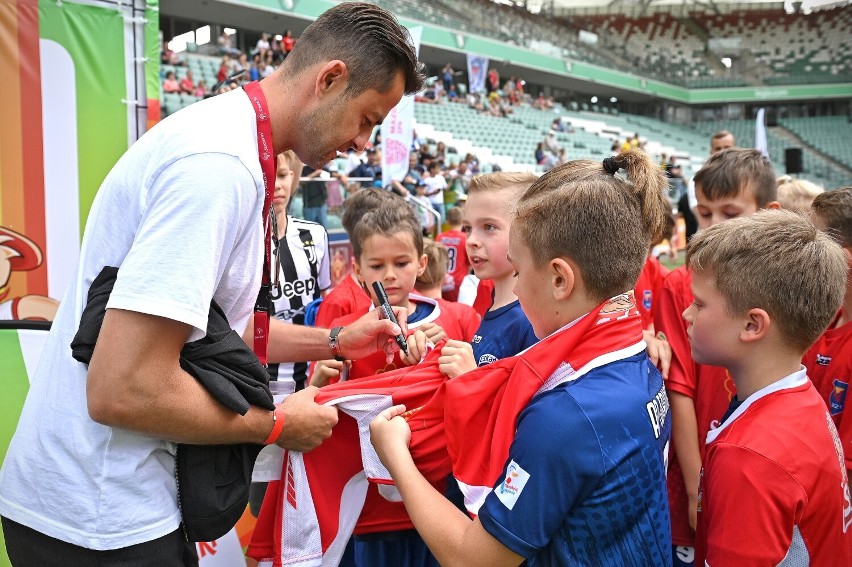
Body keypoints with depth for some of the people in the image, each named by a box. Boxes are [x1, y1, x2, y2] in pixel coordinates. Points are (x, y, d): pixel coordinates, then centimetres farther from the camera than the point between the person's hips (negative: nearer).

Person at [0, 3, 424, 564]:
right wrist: (277, 425, -15)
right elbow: (123, 390, -29)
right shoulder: (220, 165, -25)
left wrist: (334, 342, 13)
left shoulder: (225, 131, 8)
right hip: (99, 520, -9)